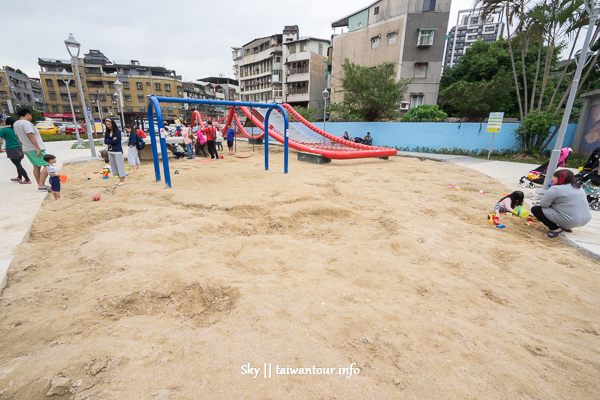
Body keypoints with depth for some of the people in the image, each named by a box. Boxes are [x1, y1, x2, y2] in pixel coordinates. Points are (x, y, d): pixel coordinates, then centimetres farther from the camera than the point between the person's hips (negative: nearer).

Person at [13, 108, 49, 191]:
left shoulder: (15, 124, 13)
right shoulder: (26, 123, -15)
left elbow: (18, 137, 20)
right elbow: (31, 136, -22)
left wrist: (23, 147, 28)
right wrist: (38, 149, -25)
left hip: (26, 149, 10)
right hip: (35, 149, -10)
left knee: (36, 166, 12)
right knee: (47, 165, -9)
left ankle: (39, 184, 12)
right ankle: (41, 184, -17)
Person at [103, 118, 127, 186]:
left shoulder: (118, 132, -8)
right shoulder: (106, 132, 8)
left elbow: (116, 141, -16)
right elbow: (105, 141, 0)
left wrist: (109, 141, -4)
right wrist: (112, 140, -12)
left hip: (117, 151, -6)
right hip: (110, 151, 6)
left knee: (120, 165, -1)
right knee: (114, 166, 9)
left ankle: (123, 180, 7)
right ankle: (120, 179, 18)